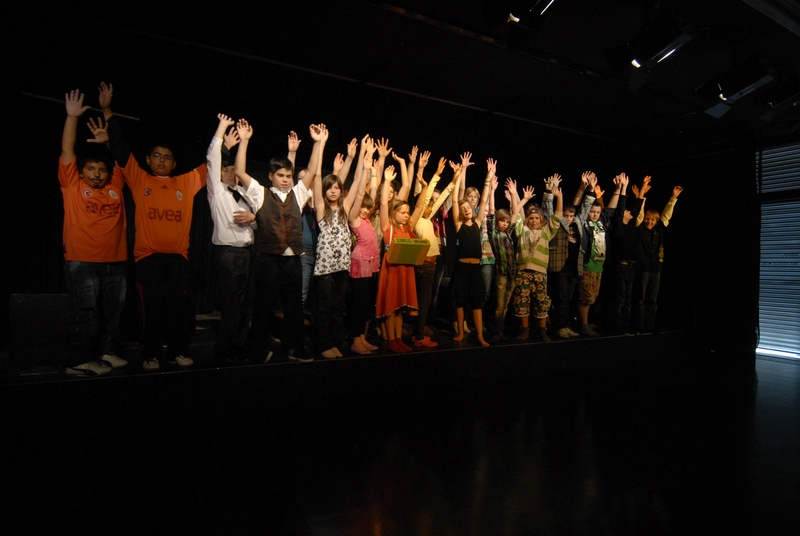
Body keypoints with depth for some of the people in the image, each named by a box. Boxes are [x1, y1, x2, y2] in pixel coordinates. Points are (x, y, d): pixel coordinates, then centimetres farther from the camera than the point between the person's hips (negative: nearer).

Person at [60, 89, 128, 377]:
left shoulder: (115, 185, 10)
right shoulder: (72, 185, 4)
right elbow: (67, 151, -2)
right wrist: (72, 116, -7)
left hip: (115, 261, 4)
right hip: (82, 262, -4)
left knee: (112, 312, 11)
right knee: (85, 314, -1)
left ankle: (108, 353, 24)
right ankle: (77, 362, 8)